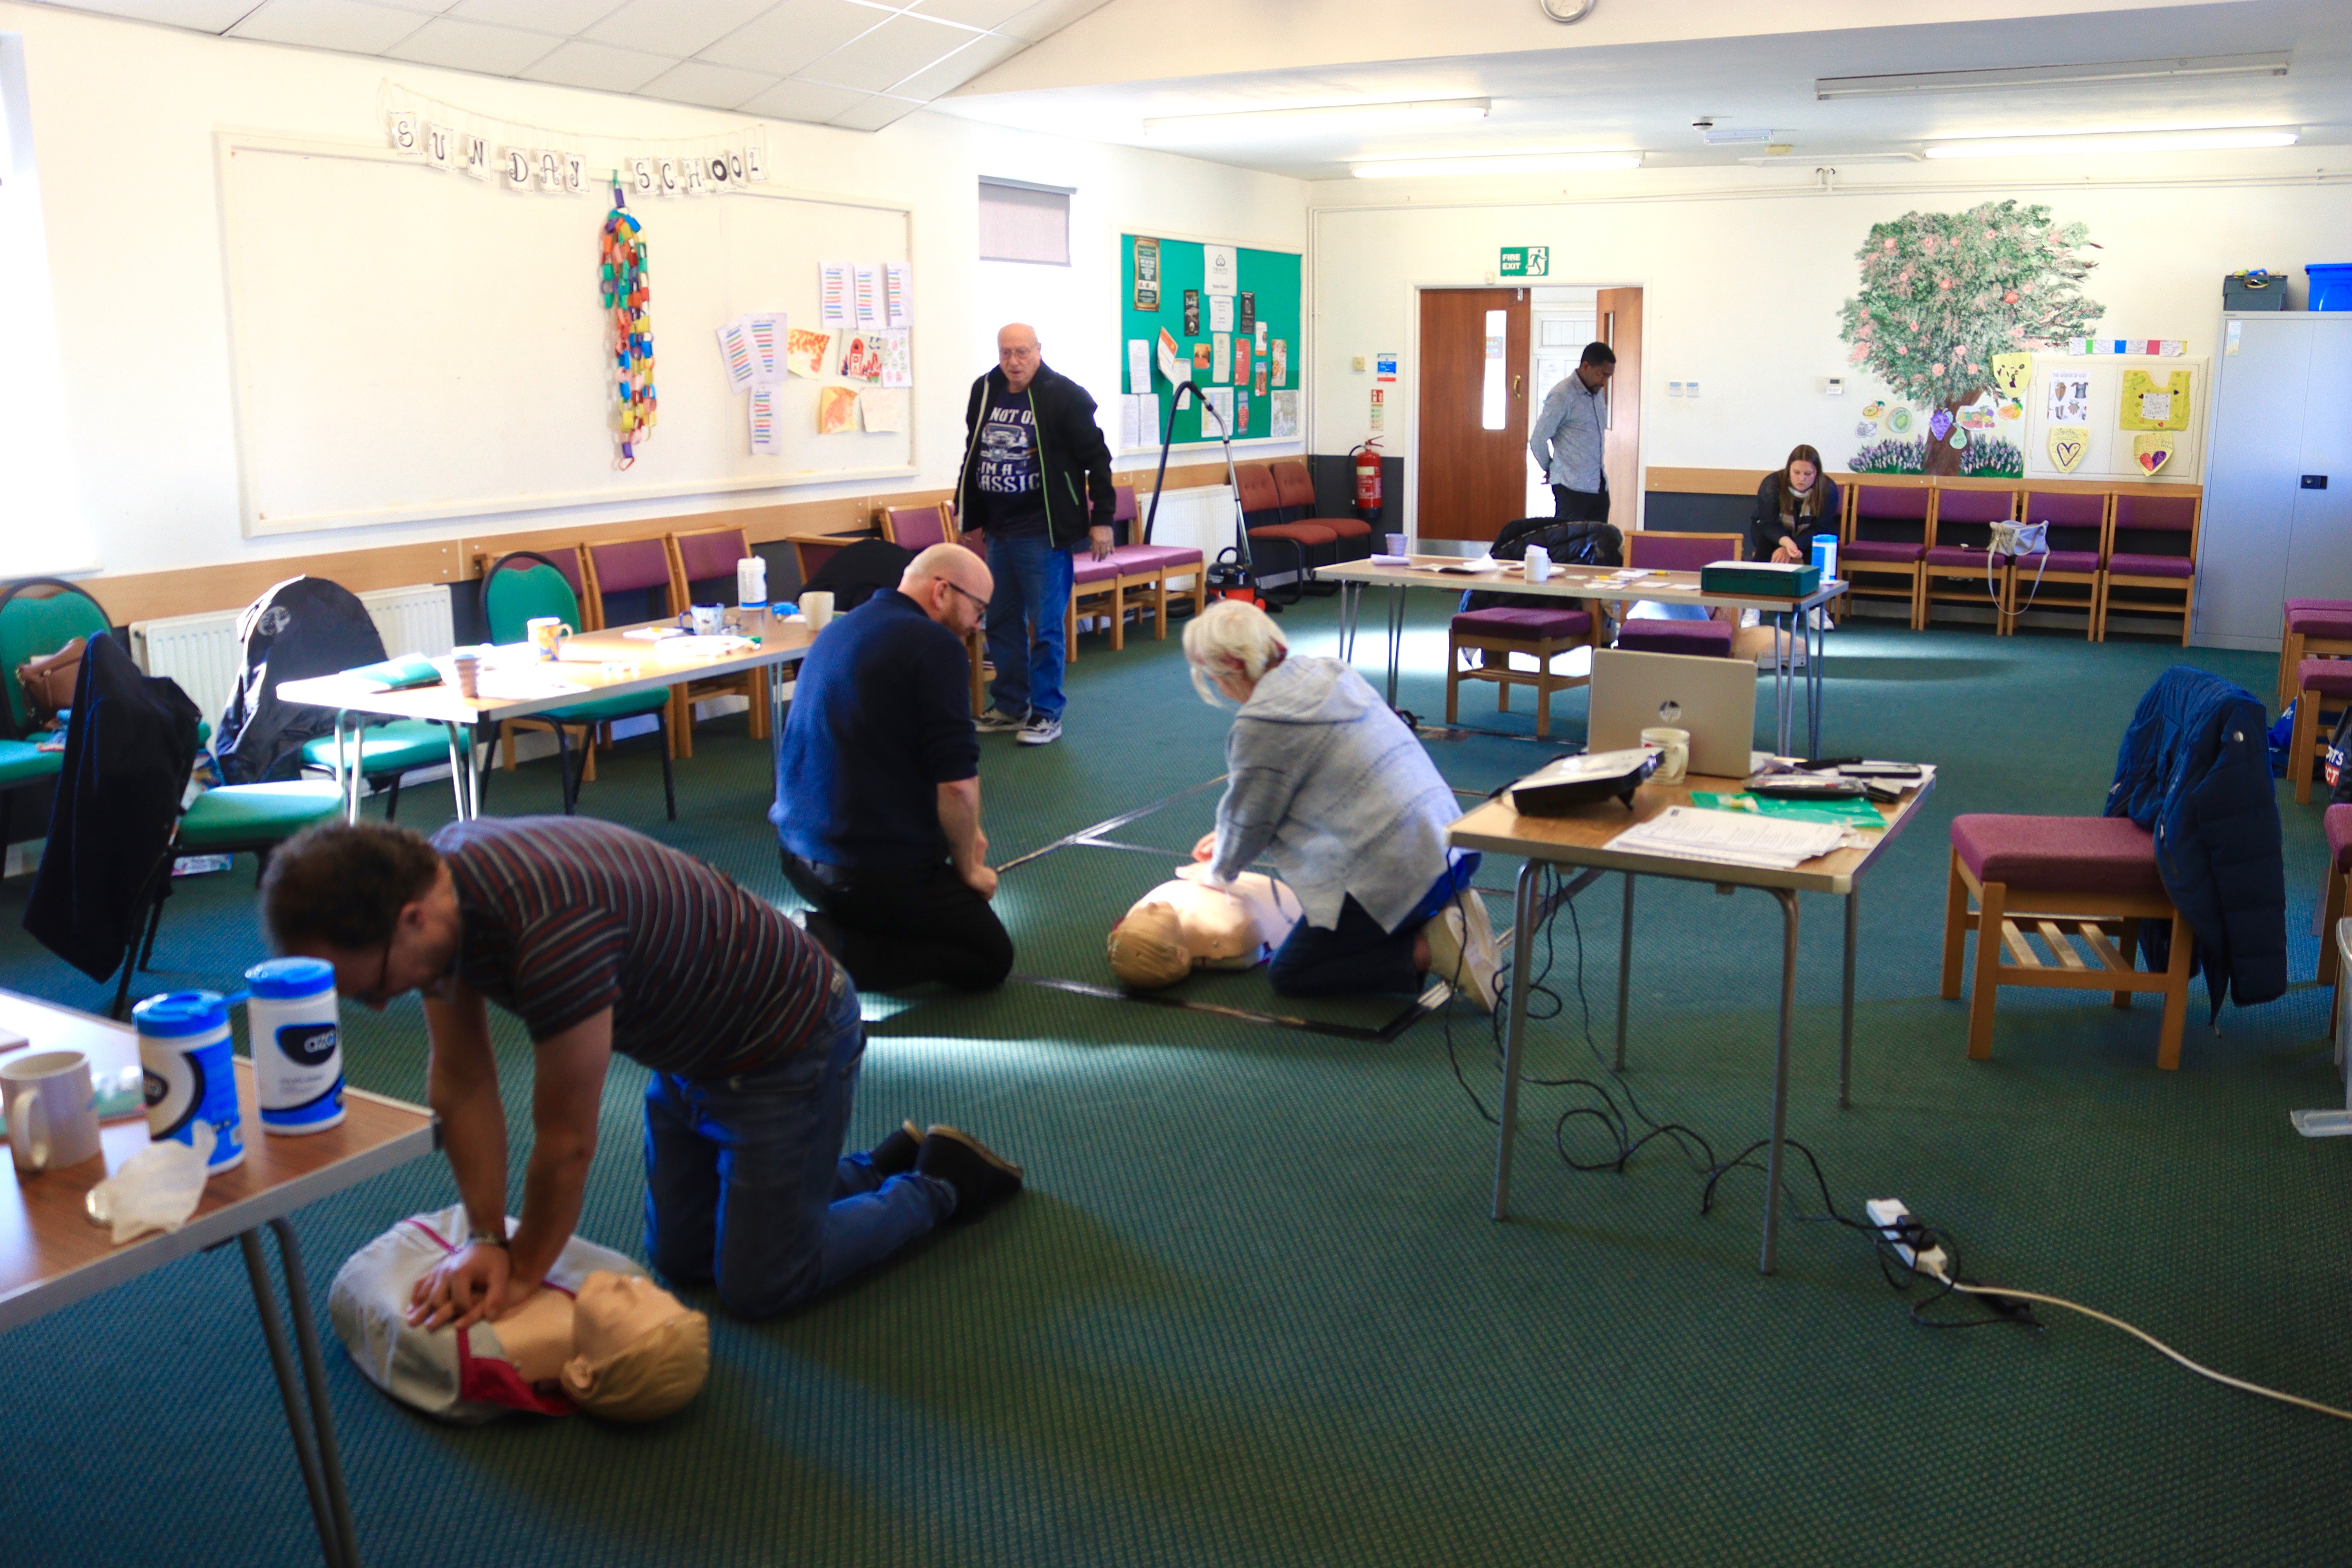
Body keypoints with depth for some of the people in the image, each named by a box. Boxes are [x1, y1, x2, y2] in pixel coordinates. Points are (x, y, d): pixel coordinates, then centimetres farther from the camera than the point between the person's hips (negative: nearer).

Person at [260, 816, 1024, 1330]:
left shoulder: (553, 930, -41)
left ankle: (937, 1184, 21)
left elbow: (567, 1142, -27)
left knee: (759, 1287, 2)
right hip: (692, 1046, 9)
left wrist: (524, 1272, -12)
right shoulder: (432, 886, -13)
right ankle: (887, 1166, 33)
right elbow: (463, 1084, -4)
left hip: (787, 1044, -9)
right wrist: (483, 1239, -8)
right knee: (682, 1261, 18)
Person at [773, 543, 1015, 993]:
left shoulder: (841, 628, 12)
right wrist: (968, 868, -2)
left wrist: (964, 834, 19)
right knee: (991, 959, 9)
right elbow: (956, 783, -20)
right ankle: (832, 950, -11)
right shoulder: (935, 646, -15)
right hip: (875, 870, -9)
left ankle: (832, 926, 9)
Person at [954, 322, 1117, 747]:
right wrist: (970, 515, 19)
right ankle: (1009, 707, 26)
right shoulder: (985, 393, 8)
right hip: (998, 532, 7)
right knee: (1001, 623, 13)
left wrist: (1101, 518, -11)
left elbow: (1096, 458, -8)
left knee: (1046, 627, -1)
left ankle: (1047, 714, 10)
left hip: (1044, 535, -6)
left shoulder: (1064, 396, -9)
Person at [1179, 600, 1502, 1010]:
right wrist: (1227, 838, 34)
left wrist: (1218, 873, 20)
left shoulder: (1262, 724, -16)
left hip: (1393, 875, -9)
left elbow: (1248, 818, -2)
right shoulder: (1325, 673, 13)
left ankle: (1427, 953, -6)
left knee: (1289, 975, 8)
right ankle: (1443, 921, 10)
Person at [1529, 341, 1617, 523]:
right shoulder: (1563, 396, -12)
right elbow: (1538, 441, -11)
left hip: (1600, 485, 8)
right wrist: (1551, 469, 5)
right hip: (1572, 487, -8)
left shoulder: (1599, 393, 14)